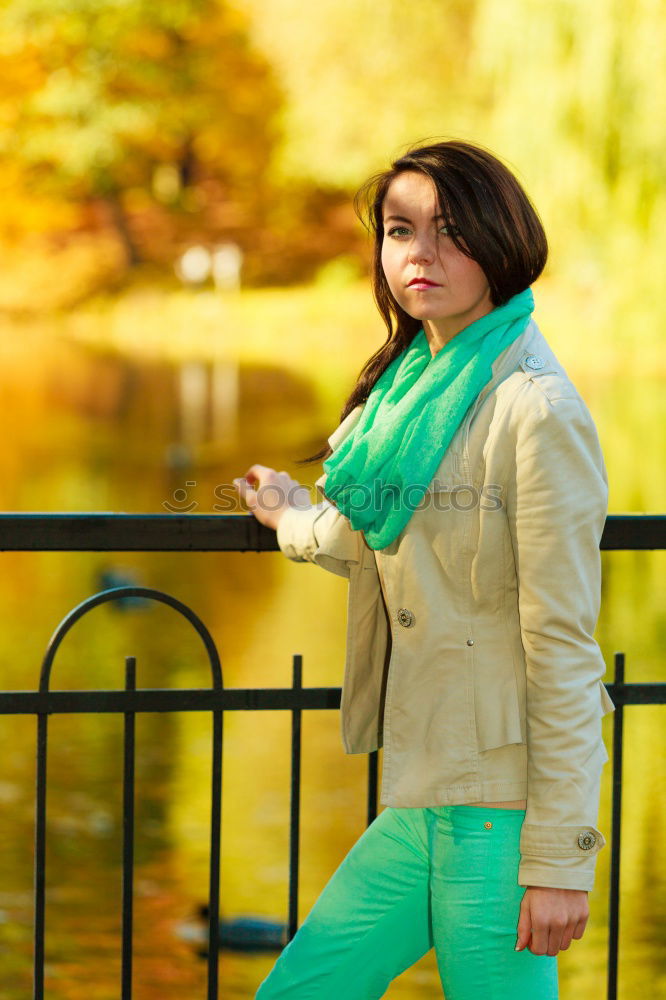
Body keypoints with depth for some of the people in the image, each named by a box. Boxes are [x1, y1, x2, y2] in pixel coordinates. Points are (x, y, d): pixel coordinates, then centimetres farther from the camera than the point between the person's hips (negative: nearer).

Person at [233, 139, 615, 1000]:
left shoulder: (535, 410, -13)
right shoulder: (414, 386, 12)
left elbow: (563, 648, -15)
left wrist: (560, 857, -15)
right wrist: (294, 517, 41)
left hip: (498, 802, -8)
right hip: (421, 799, 8)